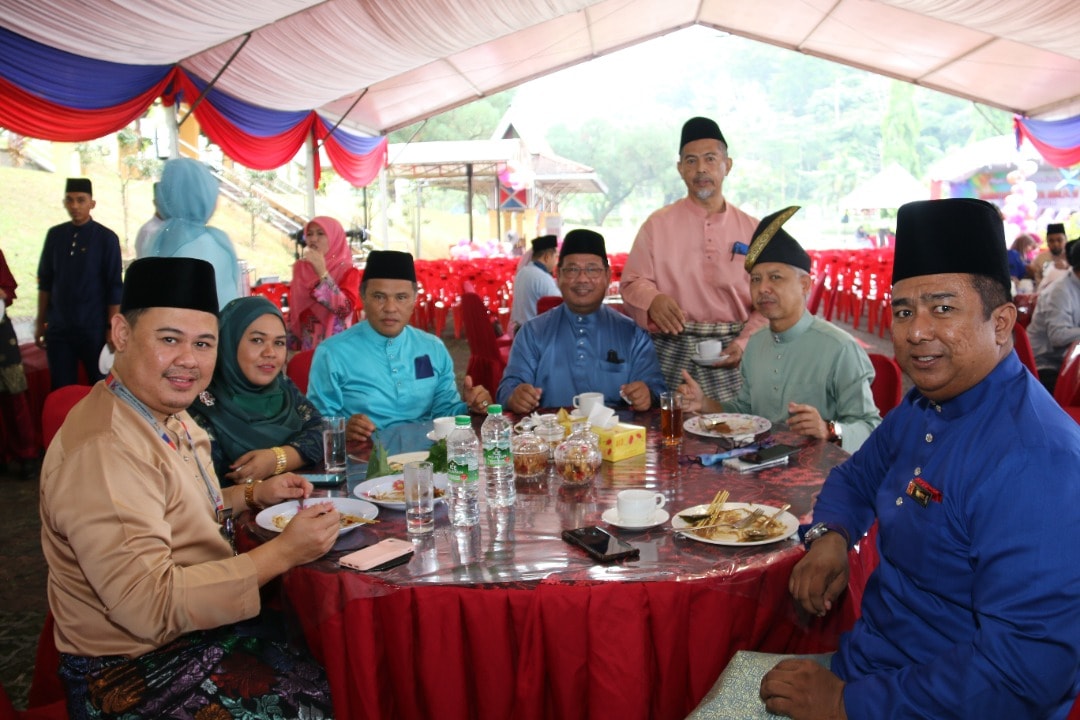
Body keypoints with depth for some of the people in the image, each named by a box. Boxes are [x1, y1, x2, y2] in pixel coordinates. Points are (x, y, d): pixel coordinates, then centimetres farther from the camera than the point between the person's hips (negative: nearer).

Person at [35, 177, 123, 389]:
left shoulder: (106, 238, -4)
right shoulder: (55, 235, 6)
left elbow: (114, 288, -5)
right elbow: (45, 282, 11)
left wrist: (112, 328, -7)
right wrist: (40, 322, 10)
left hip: (94, 330, -3)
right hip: (58, 329, 3)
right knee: (61, 391, 7)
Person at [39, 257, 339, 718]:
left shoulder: (169, 414, 5)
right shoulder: (103, 451, -25)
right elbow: (150, 605, -30)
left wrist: (252, 496, 5)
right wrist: (282, 553, -27)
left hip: (198, 629, 9)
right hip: (136, 676, -8)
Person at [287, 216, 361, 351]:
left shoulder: (348, 271, -8)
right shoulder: (300, 268, 6)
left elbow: (345, 309, -23)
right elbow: (293, 311, 12)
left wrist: (322, 272, -25)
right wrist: (291, 347, 9)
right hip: (305, 346, 4)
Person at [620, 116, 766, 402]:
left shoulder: (752, 230, 10)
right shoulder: (657, 224, 7)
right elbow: (632, 282, 4)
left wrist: (743, 344, -7)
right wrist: (652, 299, -18)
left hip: (729, 355, 1)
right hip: (672, 353, -1)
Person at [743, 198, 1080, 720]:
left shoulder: (1034, 460, -26)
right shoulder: (922, 409, 2)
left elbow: (1030, 666, -30)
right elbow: (858, 476, 18)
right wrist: (829, 535, -4)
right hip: (863, 663, 7)